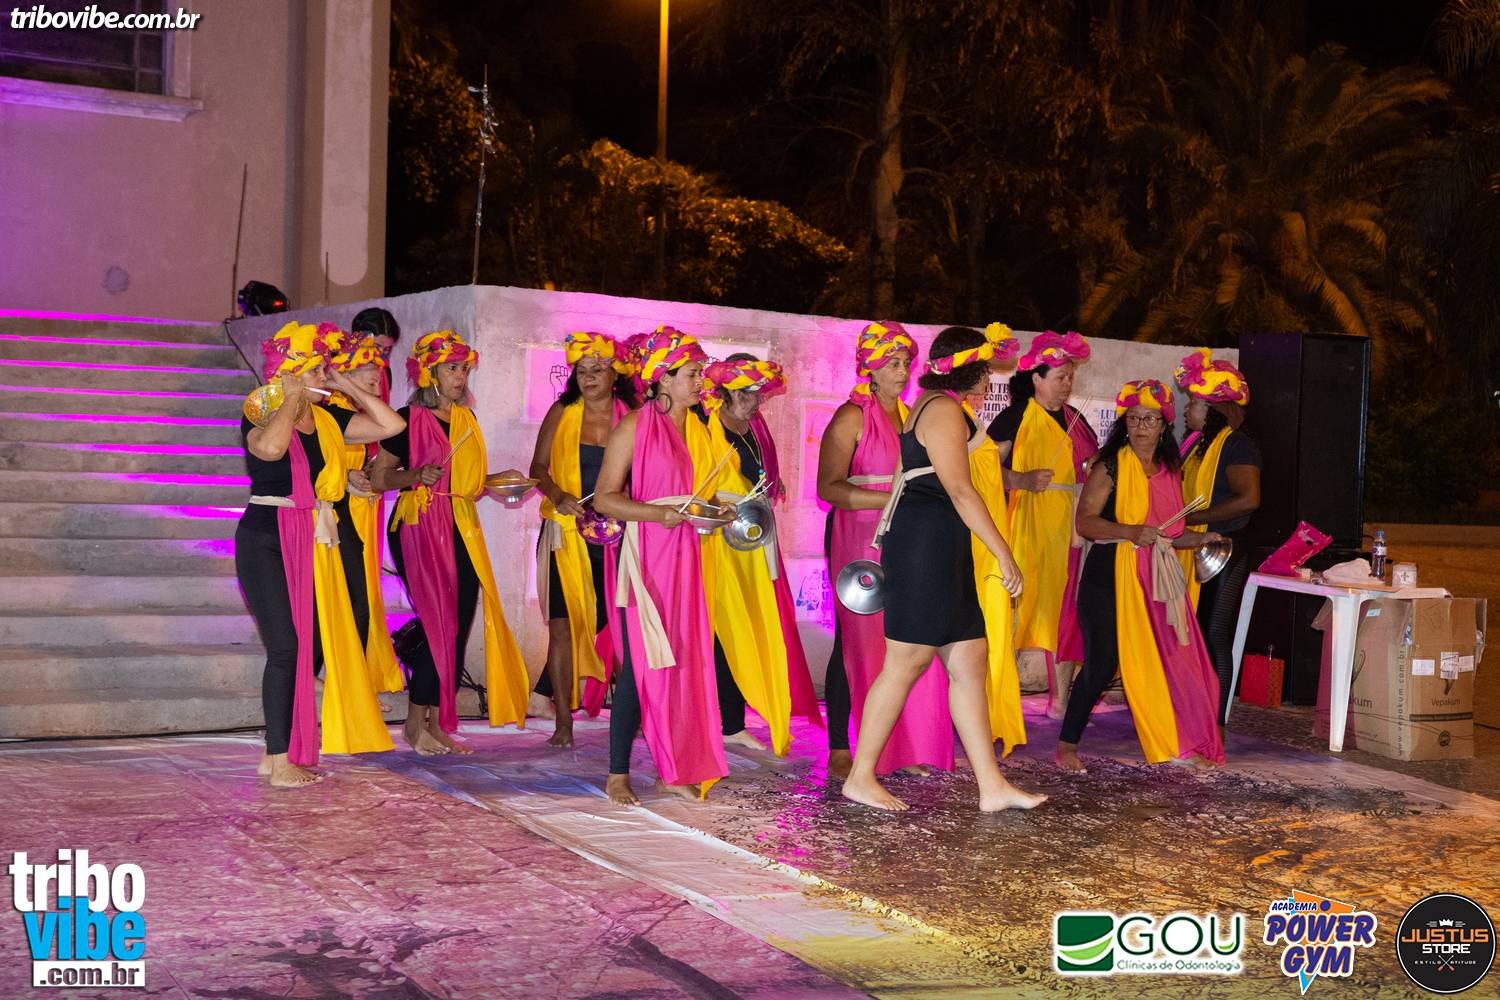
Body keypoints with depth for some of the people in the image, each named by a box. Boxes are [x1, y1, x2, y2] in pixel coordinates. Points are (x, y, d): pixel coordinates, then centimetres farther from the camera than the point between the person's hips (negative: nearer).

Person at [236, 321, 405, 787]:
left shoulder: (327, 420, 9)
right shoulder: (261, 415, -9)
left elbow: (390, 424, 10)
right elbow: (271, 447, -32)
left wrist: (343, 385, 6)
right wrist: (293, 397, -16)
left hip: (312, 543, 7)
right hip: (266, 540, -7)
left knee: (314, 644, 6)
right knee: (286, 645, -11)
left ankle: (279, 753, 15)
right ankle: (280, 762, -5)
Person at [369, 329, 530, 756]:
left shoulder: (467, 418, 15)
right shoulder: (409, 418, -5)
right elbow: (378, 478, -5)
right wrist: (416, 475, -21)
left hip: (463, 528, 7)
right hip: (419, 526, -7)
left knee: (460, 624, 3)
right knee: (438, 624, -10)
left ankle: (437, 724, 10)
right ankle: (415, 723, 2)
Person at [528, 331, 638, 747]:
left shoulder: (632, 416, 4)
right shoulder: (561, 413, 5)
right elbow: (538, 467, 5)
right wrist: (558, 496, -14)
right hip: (566, 533, 0)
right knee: (563, 624, -5)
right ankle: (563, 722, 1)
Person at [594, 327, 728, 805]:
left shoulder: (698, 431, 14)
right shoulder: (633, 427, -5)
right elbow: (604, 498, -8)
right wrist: (656, 513, -21)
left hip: (684, 558, 6)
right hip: (643, 558, -6)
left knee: (684, 659, 5)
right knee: (640, 663, -5)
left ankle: (674, 769, 12)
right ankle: (617, 774, 4)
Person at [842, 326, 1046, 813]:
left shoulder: (928, 404, 20)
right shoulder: (946, 409, -11)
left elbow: (905, 479, 20)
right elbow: (960, 490, -17)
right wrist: (1004, 552, -16)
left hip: (935, 551, 11)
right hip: (927, 546, -11)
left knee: (970, 659, 6)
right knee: (906, 663, -4)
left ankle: (992, 786, 7)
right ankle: (860, 777, 5)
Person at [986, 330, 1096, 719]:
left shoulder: (1073, 418, 17)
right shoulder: (1015, 417, -3)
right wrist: (1022, 479, -22)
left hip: (1071, 528, 6)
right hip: (1030, 526, -6)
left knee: (1066, 608, 7)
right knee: (1020, 603, -10)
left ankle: (1061, 699, 13)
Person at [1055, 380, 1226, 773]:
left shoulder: (1170, 472, 15)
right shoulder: (1110, 466, -4)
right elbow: (1085, 521, -13)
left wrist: (1200, 538, 7)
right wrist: (1131, 531, -24)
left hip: (1156, 578, 5)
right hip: (1109, 577, -5)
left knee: (1167, 661, 1)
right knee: (1102, 663, -7)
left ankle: (1181, 745, 12)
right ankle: (1067, 745, 5)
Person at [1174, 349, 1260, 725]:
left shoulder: (1237, 444, -11)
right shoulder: (1200, 443, 17)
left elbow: (1249, 498, -25)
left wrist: (1191, 518, -23)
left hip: (1224, 553, -9)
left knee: (1215, 636, -5)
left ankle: (1215, 725, 0)